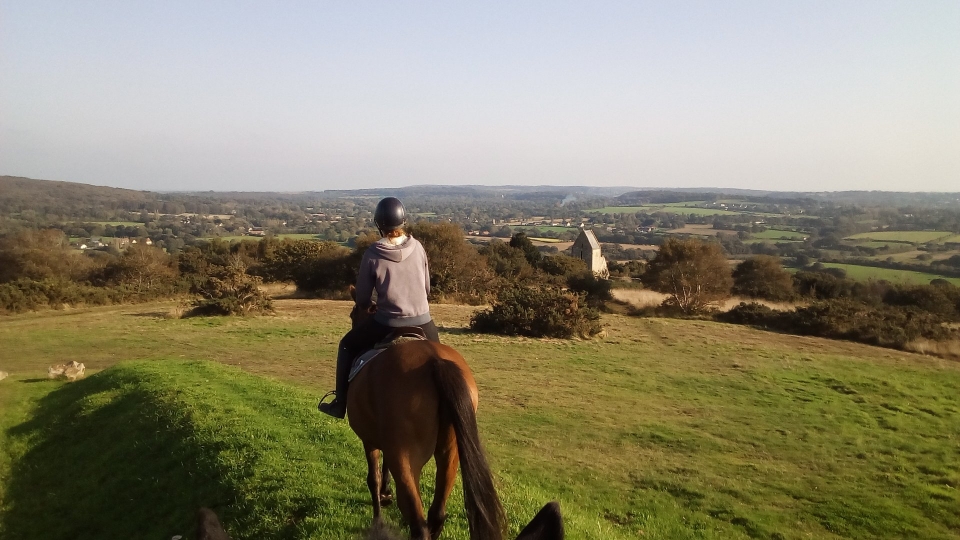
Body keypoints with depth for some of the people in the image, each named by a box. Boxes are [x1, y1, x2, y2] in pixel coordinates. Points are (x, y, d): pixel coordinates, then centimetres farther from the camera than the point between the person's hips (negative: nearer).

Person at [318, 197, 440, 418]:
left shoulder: (372, 254, -10)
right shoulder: (418, 248, -1)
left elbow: (361, 299, -1)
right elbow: (427, 287, 9)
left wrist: (363, 306, 21)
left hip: (387, 324, -3)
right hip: (423, 321, 3)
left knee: (347, 346, 22)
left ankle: (340, 404, 25)